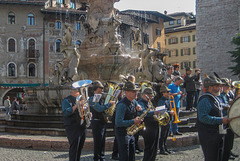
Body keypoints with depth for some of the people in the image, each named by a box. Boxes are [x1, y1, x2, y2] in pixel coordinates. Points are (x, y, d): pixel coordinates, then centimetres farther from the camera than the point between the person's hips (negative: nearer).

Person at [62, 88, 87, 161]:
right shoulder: (67, 101, -7)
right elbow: (65, 113, -21)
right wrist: (76, 106, -26)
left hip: (82, 127, 8)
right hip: (73, 127, -7)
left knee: (80, 147, 13)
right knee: (74, 147, -8)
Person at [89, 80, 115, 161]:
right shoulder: (92, 98, -15)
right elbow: (99, 109, -28)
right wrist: (110, 104, -20)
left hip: (103, 122, 9)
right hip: (97, 122, -9)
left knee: (102, 142, 15)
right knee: (97, 142, -4)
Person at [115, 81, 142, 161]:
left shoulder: (134, 102, 4)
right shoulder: (122, 105, -23)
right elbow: (118, 123, -27)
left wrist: (139, 109, -5)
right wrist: (133, 121, -24)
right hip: (122, 133, -8)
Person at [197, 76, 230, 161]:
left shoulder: (215, 99, 15)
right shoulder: (205, 100, -17)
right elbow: (203, 117, -28)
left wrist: (225, 118, 11)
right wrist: (221, 120, -27)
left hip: (218, 135, 10)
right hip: (209, 137, -10)